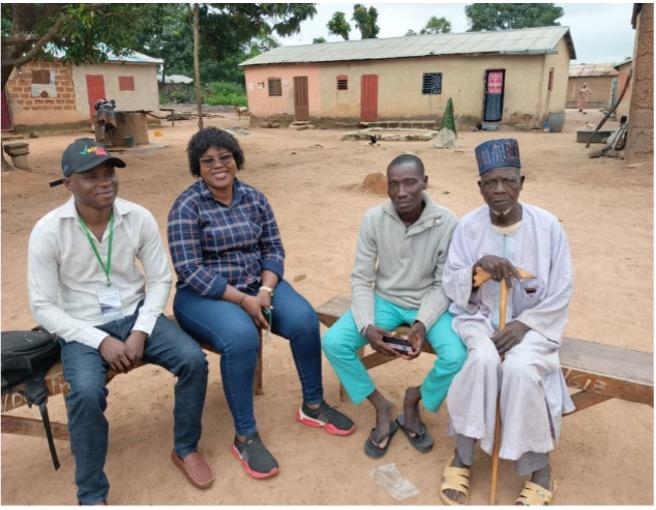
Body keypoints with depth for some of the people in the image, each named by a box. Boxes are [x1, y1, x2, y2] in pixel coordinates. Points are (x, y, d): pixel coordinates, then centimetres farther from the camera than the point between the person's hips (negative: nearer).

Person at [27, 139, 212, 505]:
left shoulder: (139, 218, -8)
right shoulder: (48, 232, -14)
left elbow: (160, 279, -1)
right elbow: (43, 307, -10)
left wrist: (141, 331, -14)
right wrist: (100, 341, -19)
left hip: (136, 314, 3)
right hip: (83, 328, -2)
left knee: (194, 359, -19)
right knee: (86, 393, -30)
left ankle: (186, 448, 7)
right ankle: (92, 496, -5)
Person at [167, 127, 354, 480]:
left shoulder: (254, 198, 3)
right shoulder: (186, 206, -11)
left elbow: (274, 248, 4)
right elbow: (190, 271, -17)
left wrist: (266, 290, -15)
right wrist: (243, 299, -22)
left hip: (258, 284, 5)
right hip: (205, 294, -4)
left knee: (304, 319, -20)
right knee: (241, 337, -34)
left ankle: (313, 405, 3)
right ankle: (245, 437, -15)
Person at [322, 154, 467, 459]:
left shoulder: (446, 223, -17)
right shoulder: (373, 218, -14)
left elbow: (444, 284, -10)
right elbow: (361, 279, -9)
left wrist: (422, 324, -26)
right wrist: (368, 326, -23)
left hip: (429, 304, -1)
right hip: (385, 300, 2)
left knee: (457, 357, -27)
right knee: (333, 342, -18)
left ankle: (414, 401, 7)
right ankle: (383, 409, 3)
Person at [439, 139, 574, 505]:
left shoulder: (547, 226, -8)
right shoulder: (468, 226, -5)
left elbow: (561, 293, -5)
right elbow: (452, 290, -4)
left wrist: (524, 324, -17)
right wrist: (478, 266, -24)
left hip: (533, 322, 0)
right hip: (480, 317, 1)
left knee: (519, 368, -29)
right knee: (483, 359, -30)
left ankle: (540, 469, -6)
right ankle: (463, 456, -11)